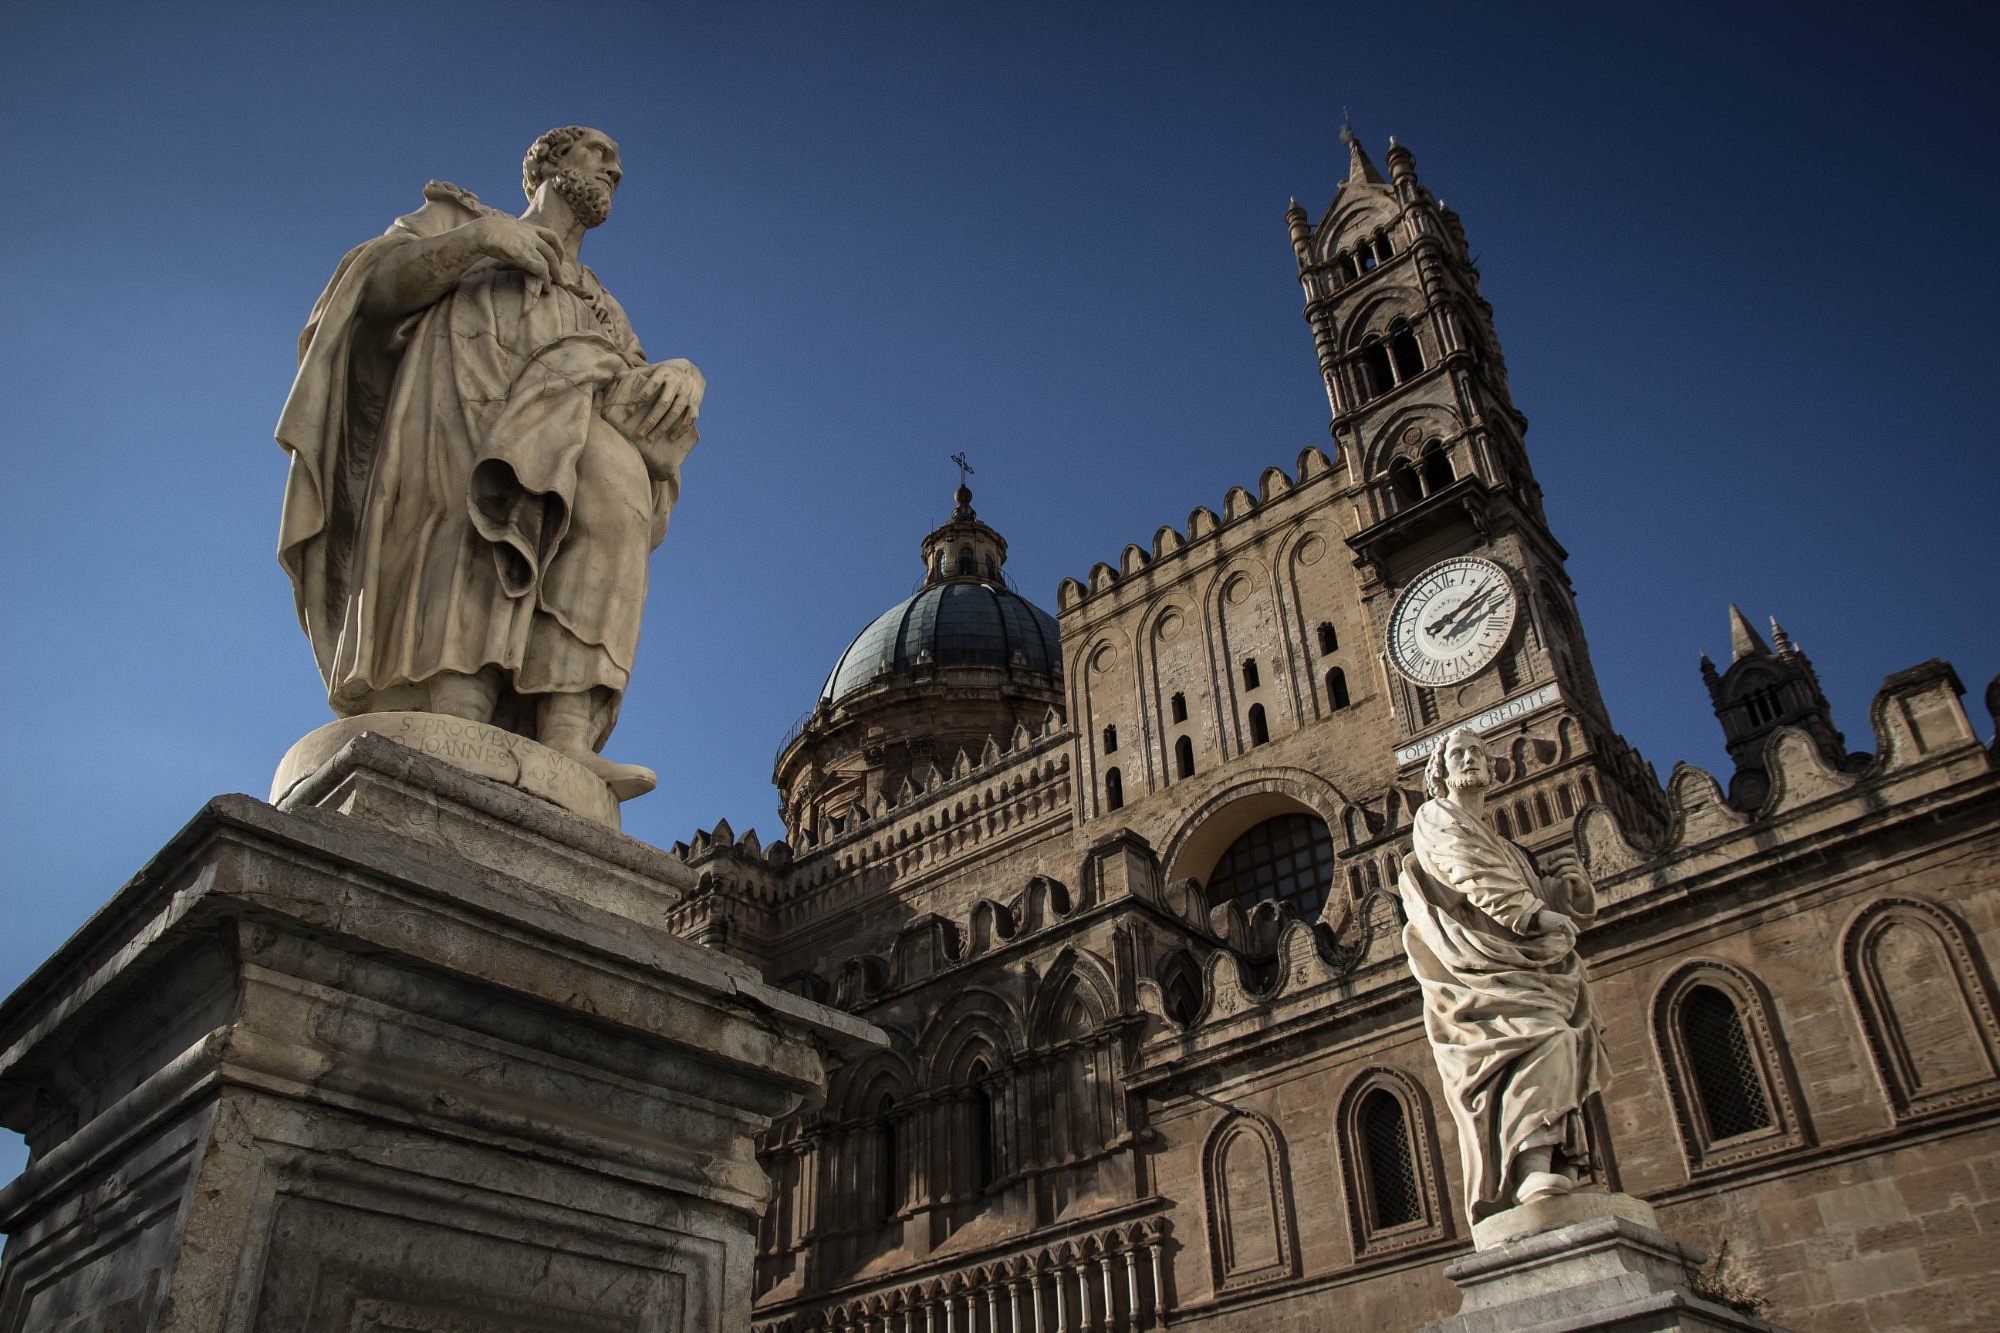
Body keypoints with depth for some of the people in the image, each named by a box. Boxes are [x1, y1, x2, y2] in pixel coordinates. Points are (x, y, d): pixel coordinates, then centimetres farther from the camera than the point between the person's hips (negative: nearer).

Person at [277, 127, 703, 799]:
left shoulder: (600, 309, 36)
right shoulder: (457, 218, 27)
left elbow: (641, 391, 20)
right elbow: (376, 288, 9)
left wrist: (683, 378, -4)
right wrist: (477, 236, -5)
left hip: (561, 452, 3)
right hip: (455, 426, -3)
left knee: (614, 470, -32)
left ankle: (566, 734, -42)